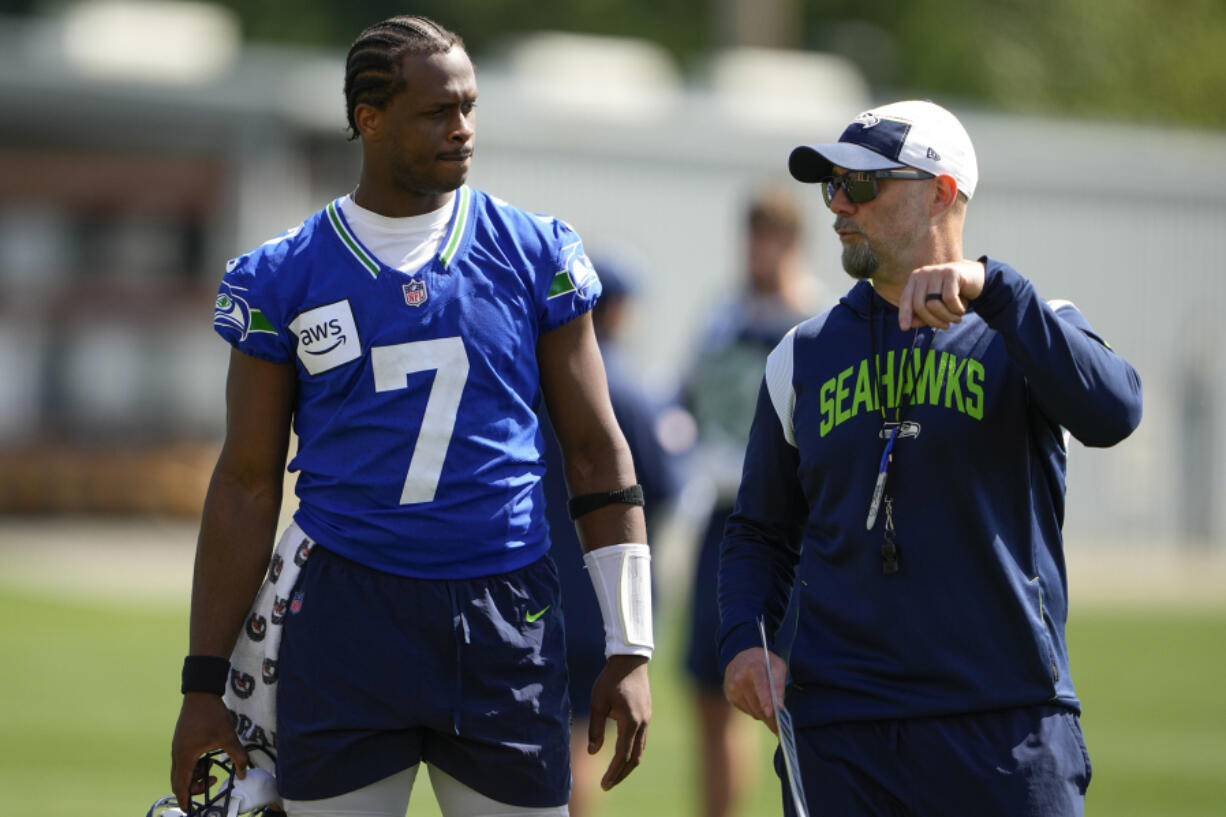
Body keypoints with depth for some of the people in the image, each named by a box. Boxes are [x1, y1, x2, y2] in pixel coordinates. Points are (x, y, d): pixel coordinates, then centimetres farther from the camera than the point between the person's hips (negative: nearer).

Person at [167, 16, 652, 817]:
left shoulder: (534, 254, 5)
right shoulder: (284, 278, 3)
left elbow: (597, 454, 7)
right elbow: (247, 486, 6)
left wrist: (629, 648, 2)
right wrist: (205, 682, 4)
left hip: (504, 619, 1)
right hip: (345, 619, 0)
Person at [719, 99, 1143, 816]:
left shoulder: (1026, 329, 5)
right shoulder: (805, 355, 15)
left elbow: (1112, 414, -17)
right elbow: (762, 532, 20)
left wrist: (989, 287, -24)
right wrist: (743, 643, 1)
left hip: (1008, 726, -3)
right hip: (838, 730, 3)